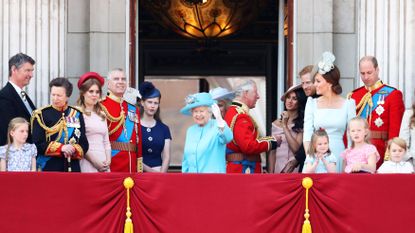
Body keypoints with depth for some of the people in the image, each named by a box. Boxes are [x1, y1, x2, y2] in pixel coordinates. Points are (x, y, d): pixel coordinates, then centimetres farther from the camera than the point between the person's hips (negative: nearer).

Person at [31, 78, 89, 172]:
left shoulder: (77, 114, 10)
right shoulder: (41, 115, 0)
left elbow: (84, 144, 10)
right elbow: (38, 145, -6)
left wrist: (73, 150, -12)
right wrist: (61, 148, -17)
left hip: (73, 168, 3)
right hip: (48, 169, -3)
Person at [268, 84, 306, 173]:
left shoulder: (302, 124, -7)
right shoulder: (276, 123, 9)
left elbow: (296, 148, -15)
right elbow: (272, 152, 10)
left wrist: (285, 126, -11)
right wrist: (271, 173, 3)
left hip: (295, 169, -4)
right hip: (278, 169, 4)